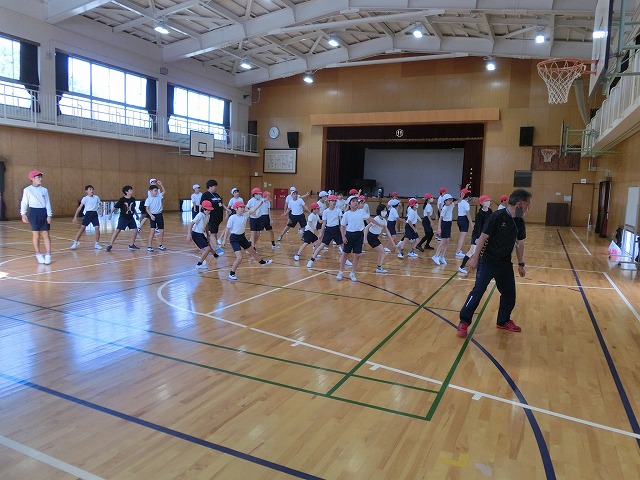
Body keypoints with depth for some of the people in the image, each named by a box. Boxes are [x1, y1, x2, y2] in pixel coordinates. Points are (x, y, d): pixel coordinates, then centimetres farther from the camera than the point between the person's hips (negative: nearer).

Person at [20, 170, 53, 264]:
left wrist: (49, 215, -1)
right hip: (33, 212, -2)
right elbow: (24, 202, 0)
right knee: (36, 234, 3)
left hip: (44, 212, 2)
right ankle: (38, 254, 14)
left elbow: (48, 203, 6)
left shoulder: (44, 190, 8)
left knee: (46, 234, 0)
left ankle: (48, 254, 1)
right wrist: (23, 214, -10)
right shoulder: (27, 190, 1)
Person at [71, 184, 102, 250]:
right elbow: (80, 207, -3)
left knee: (97, 228, -6)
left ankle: (97, 244, 7)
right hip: (88, 214, -3)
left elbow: (100, 205, 21)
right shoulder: (85, 198, -1)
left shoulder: (96, 197, 8)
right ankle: (75, 243, -3)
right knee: (82, 228, -9)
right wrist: (75, 216, -7)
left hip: (95, 214, 3)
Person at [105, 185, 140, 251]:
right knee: (117, 230, -7)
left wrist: (137, 215, 24)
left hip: (130, 218, 5)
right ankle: (110, 245, 0)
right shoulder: (122, 199, -12)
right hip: (123, 218, -5)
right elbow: (115, 207, -7)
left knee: (135, 230, 0)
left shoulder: (133, 199, 3)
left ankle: (132, 245, 16)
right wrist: (111, 214, -10)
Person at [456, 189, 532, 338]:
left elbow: (520, 244, 15)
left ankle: (503, 321, 31)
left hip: (505, 264, 7)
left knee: (509, 293, 11)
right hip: (487, 262, -7)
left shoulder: (519, 222, 3)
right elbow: (483, 238, -15)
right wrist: (475, 258, -15)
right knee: (478, 291, -8)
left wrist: (521, 264, 19)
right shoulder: (497, 216, -18)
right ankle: (464, 322, 2)